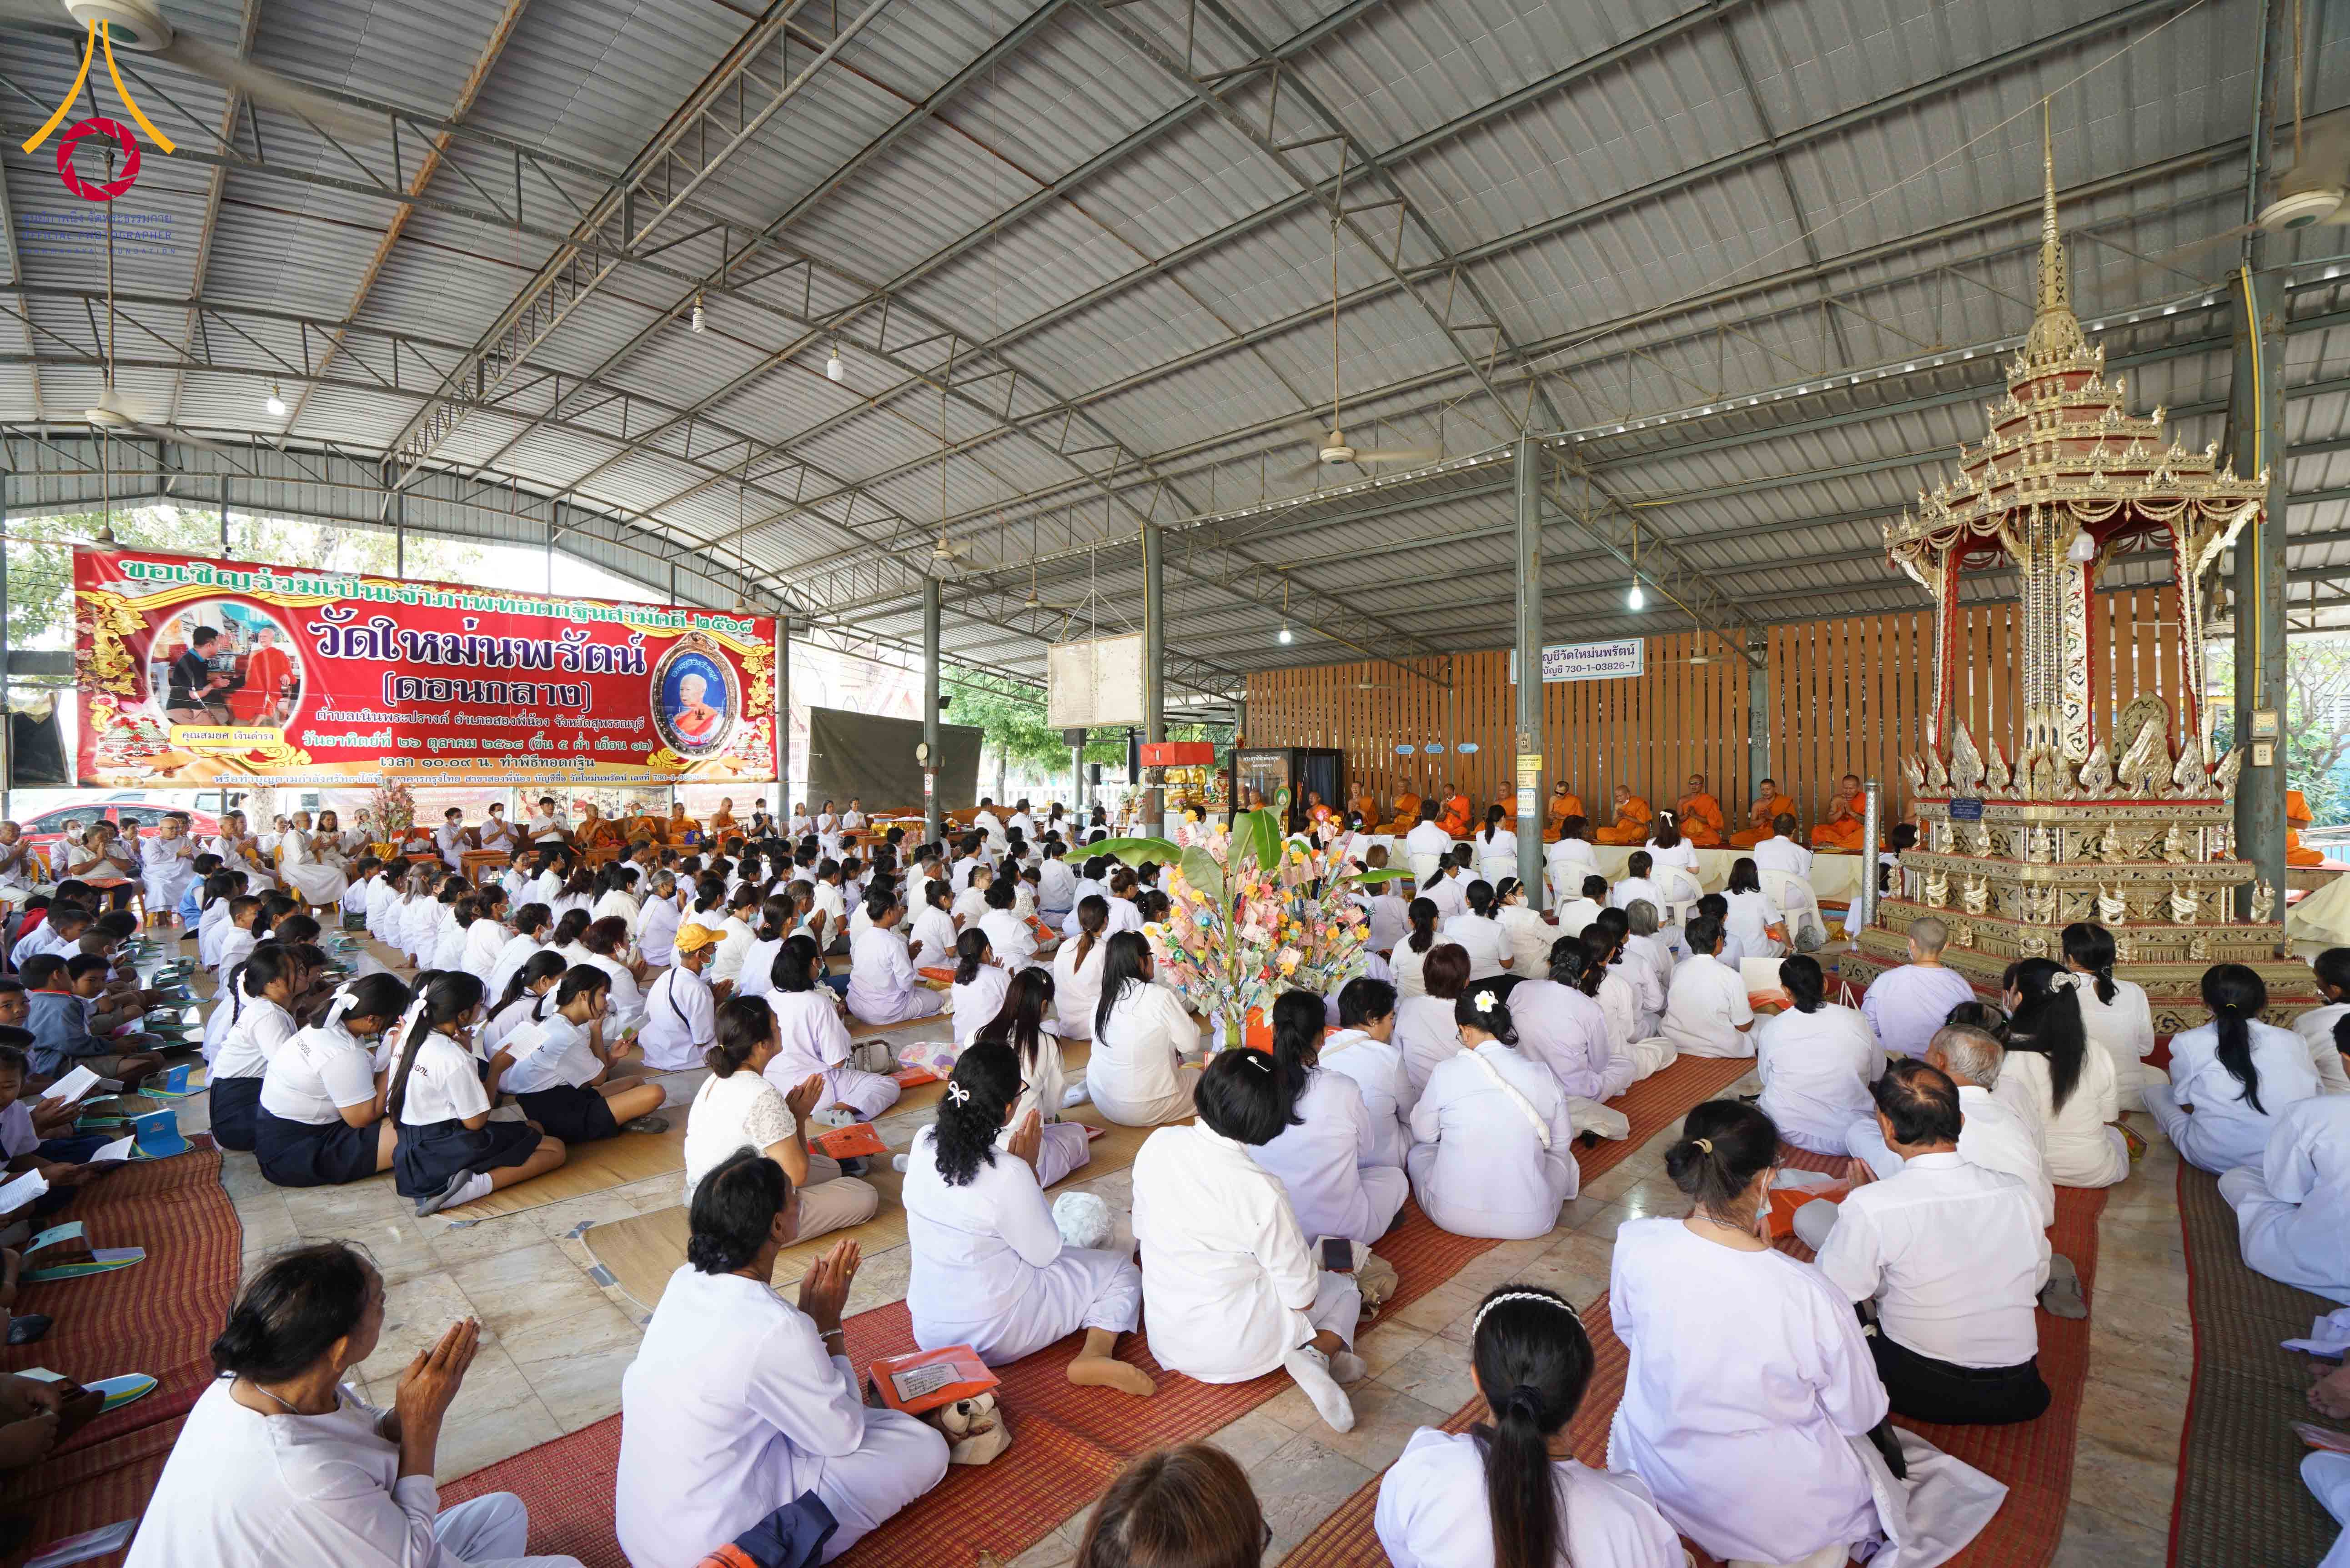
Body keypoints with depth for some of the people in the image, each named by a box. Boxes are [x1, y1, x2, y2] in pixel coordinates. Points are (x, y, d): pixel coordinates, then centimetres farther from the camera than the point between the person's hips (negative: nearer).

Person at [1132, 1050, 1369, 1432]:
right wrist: (1315, 1267, 6)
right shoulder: (1260, 1190, -27)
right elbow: (1303, 1297, -16)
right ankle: (1318, 1354, -9)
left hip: (1167, 1341, 4)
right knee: (1345, 1286, 19)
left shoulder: (1158, 1144, -13)